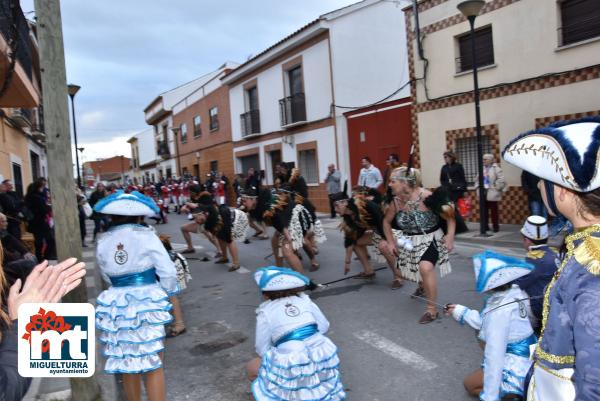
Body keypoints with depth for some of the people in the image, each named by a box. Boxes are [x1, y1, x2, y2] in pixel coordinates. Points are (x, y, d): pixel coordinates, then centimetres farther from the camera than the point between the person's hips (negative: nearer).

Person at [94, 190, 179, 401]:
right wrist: (165, 293, 9)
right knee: (153, 365, 5)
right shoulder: (145, 235, -8)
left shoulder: (103, 241, 2)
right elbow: (168, 272, -9)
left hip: (117, 305, 4)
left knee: (128, 364, 18)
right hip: (146, 303, -4)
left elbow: (107, 276, 10)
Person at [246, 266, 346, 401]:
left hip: (291, 365, -4)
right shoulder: (305, 300, 7)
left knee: (251, 368, 19)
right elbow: (324, 327, 12)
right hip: (322, 357, 4)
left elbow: (262, 350, -1)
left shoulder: (265, 313, -2)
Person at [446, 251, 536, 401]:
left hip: (520, 369, -8)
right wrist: (460, 311, 20)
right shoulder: (514, 292, -5)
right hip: (530, 357, 8)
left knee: (470, 384, 14)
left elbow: (494, 355, -28)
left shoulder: (498, 311, -30)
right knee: (483, 334, 25)